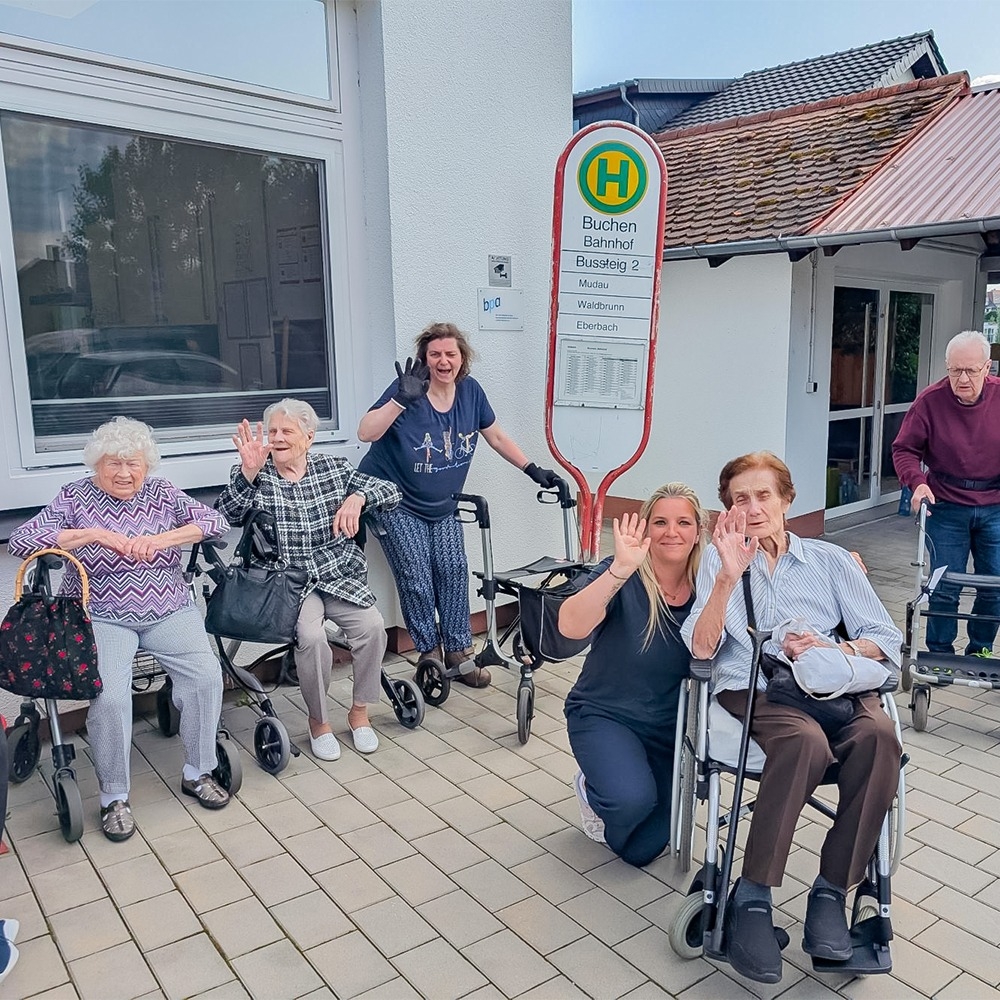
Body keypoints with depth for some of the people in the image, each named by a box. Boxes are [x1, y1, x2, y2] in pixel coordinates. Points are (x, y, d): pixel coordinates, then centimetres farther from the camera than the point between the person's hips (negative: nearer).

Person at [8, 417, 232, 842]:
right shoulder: (75, 497, 3)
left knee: (206, 675, -20)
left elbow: (215, 521, -4)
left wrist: (161, 539, -19)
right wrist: (94, 534, -19)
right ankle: (114, 796, -3)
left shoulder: (163, 493, 8)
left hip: (169, 611, 2)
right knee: (109, 697, -26)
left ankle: (198, 773, 2)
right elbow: (20, 541, -9)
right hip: (102, 617, -2)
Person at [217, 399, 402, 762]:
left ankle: (360, 711, 2)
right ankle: (318, 721, -1)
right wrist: (248, 471, -26)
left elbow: (390, 492, 5)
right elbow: (228, 513, -13)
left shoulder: (334, 468, 8)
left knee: (372, 625, -22)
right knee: (311, 637, -28)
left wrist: (357, 497, -15)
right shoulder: (256, 475, 4)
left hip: (341, 576, 2)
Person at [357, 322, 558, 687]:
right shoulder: (409, 390, -20)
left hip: (441, 505, 5)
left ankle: (458, 652, 12)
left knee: (453, 570, -1)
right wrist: (401, 399, -44)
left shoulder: (470, 391, -5)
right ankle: (429, 651, 12)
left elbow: (497, 437, 8)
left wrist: (533, 471, 6)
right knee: (416, 579, -8)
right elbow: (366, 432, -32)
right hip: (396, 502, -5)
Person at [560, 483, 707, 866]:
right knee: (633, 798, -32)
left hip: (671, 727, 4)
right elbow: (570, 627, -36)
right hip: (604, 715, -4)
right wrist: (620, 569, -48)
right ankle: (593, 789, 4)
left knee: (641, 850, 7)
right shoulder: (621, 577, -19)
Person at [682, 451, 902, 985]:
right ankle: (752, 899, -23)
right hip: (750, 688, -2)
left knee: (879, 733, -31)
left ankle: (831, 890, -17)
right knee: (806, 740, -35)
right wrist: (729, 576, -15)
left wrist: (835, 649, -11)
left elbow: (886, 639, 9)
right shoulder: (719, 560, 11)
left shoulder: (830, 560, 16)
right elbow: (701, 647, -2)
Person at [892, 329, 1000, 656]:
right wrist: (917, 482, -20)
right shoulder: (931, 400, -10)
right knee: (945, 587, 4)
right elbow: (905, 448, -3)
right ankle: (940, 655, 21)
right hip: (946, 506, -2)